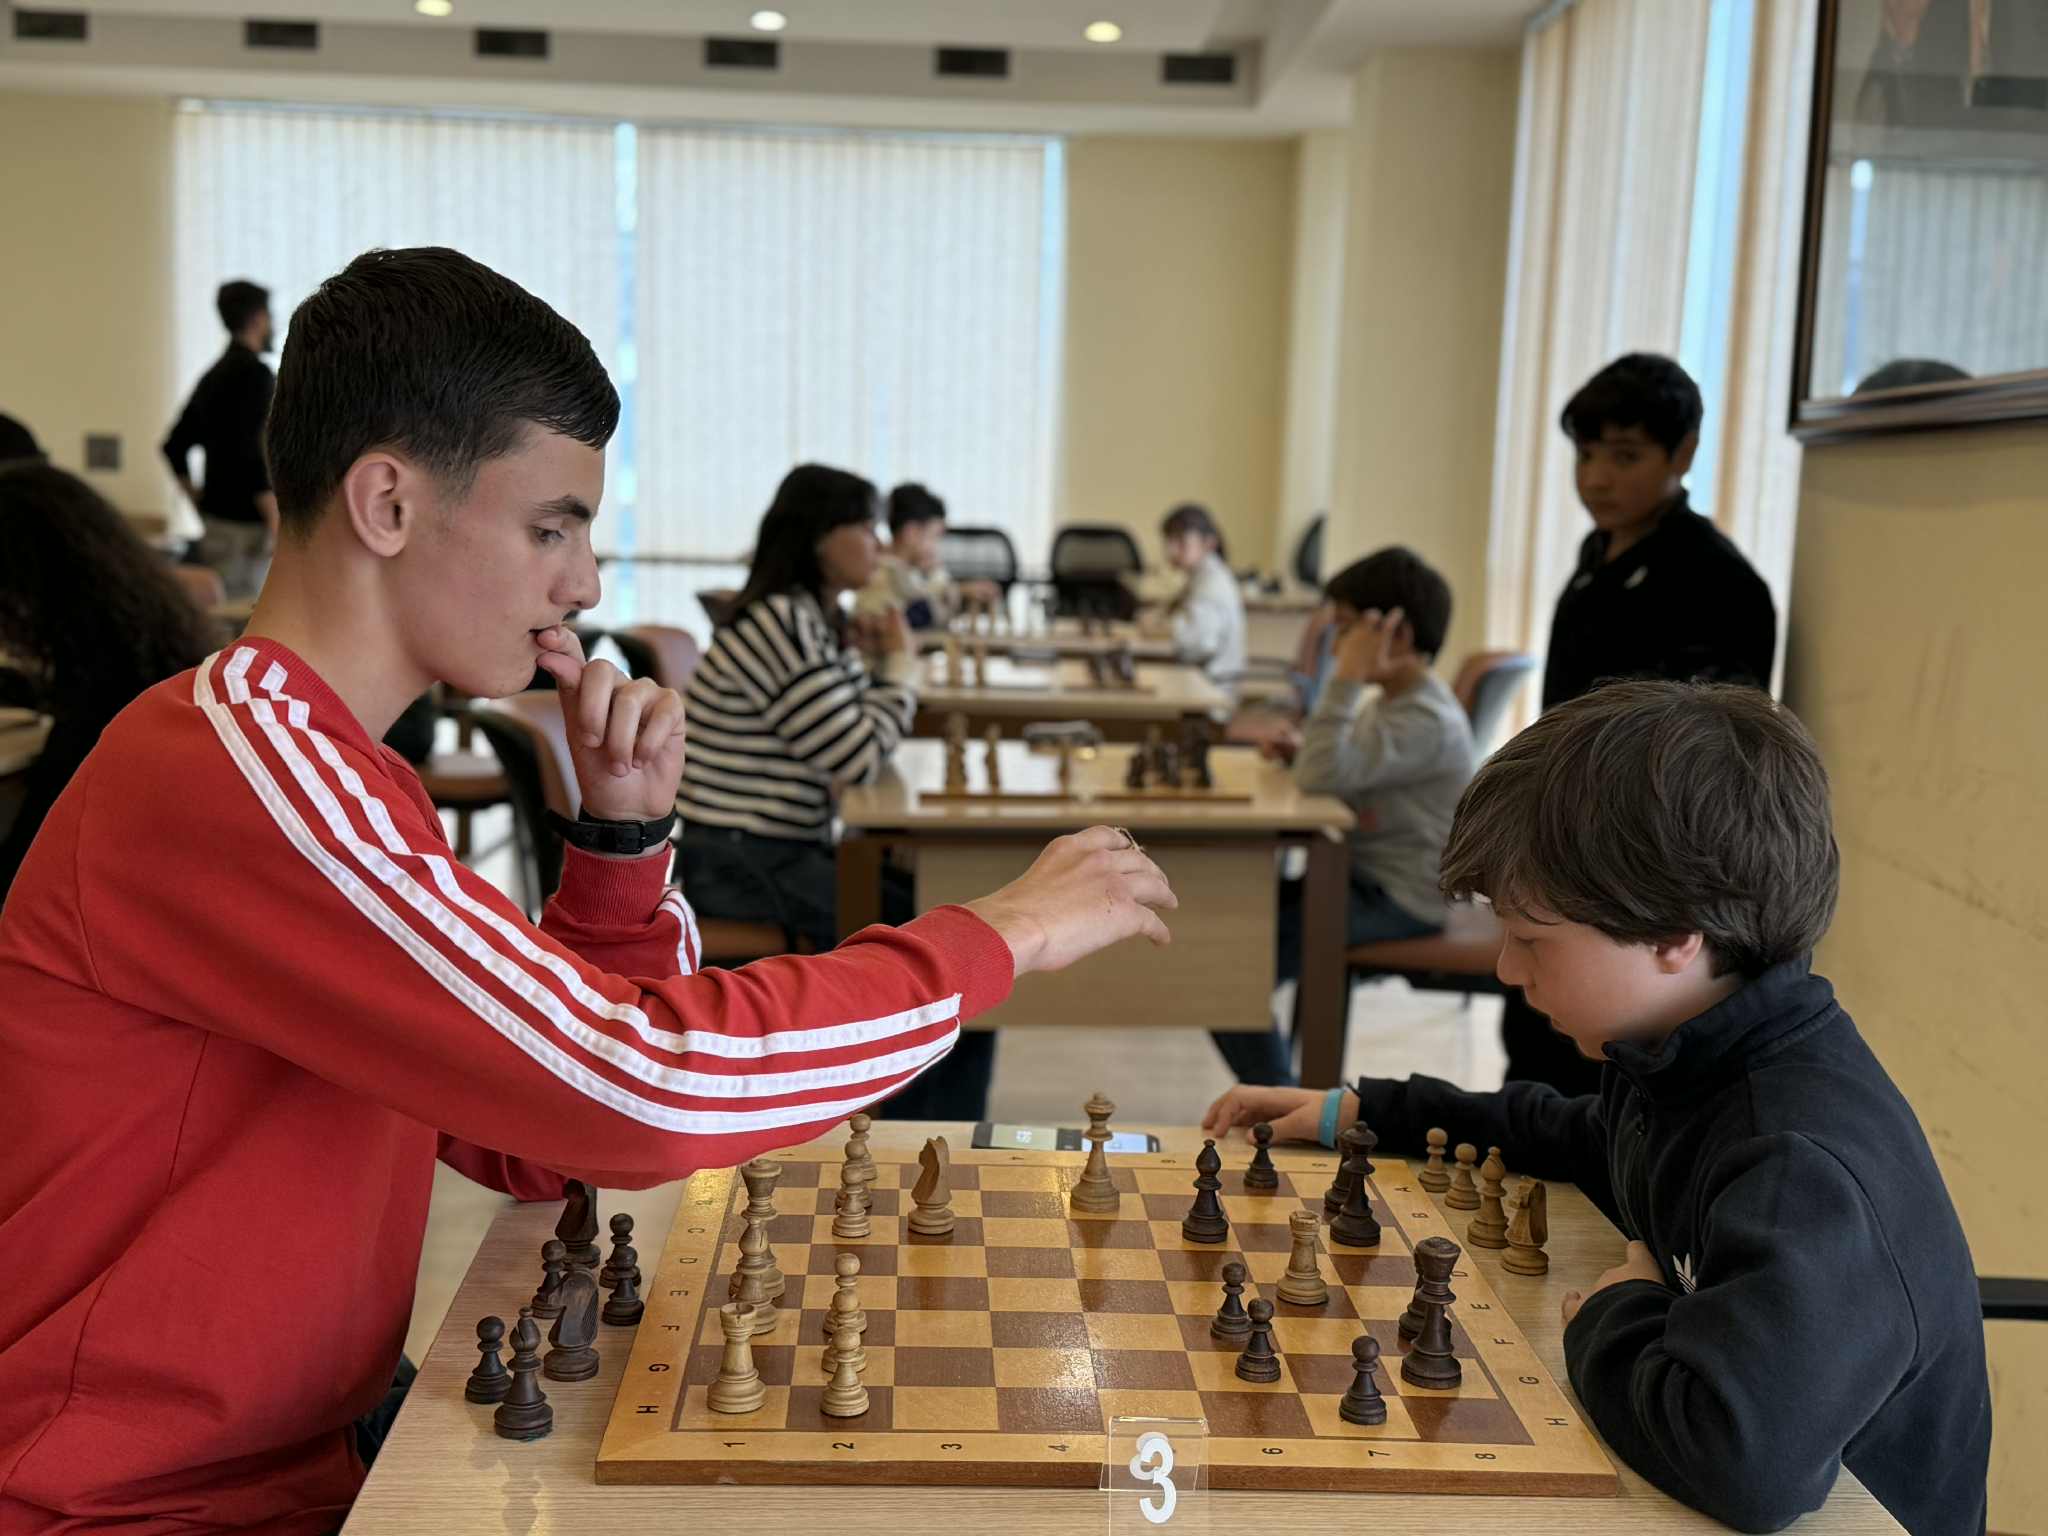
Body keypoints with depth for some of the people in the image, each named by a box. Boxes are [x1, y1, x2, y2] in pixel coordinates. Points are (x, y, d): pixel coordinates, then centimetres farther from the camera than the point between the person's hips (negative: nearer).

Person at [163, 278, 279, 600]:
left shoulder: (213, 376, 15)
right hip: (246, 525, -9)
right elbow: (252, 453, -21)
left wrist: (199, 504, 22)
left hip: (215, 520, 9)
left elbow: (174, 447, 18)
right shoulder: (255, 373, -11)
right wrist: (277, 524, -20)